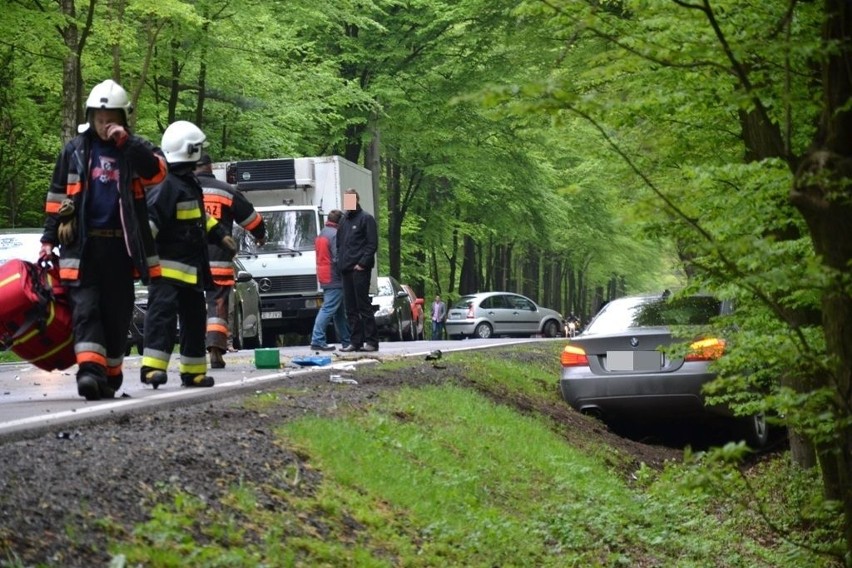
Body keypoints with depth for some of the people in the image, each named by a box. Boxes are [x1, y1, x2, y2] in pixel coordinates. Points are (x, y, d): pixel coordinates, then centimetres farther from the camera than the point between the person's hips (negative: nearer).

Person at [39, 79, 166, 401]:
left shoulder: (135, 149, 7)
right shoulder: (75, 151, 8)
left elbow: (157, 172, -13)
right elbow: (56, 196, 11)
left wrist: (126, 142, -17)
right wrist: (49, 239, 6)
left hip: (120, 244, 1)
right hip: (83, 243, 0)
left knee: (117, 311, 6)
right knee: (85, 307, -13)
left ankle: (110, 377, 16)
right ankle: (90, 371, -23)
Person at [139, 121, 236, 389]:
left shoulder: (191, 184, 17)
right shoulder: (167, 186, -16)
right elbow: (149, 218, -26)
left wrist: (220, 235, 34)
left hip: (191, 270, 10)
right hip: (168, 268, -10)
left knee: (194, 317, 16)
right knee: (163, 312, -18)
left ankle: (194, 371, 25)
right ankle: (152, 367, -25)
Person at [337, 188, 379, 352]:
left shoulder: (366, 219, -2)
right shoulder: (344, 220, 20)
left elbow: (372, 244, -8)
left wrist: (362, 263, -15)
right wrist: (340, 262, 11)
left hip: (359, 269, -7)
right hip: (346, 270, 7)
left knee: (363, 305, -8)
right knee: (351, 308, 6)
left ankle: (371, 341, -5)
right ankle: (355, 342, 9)